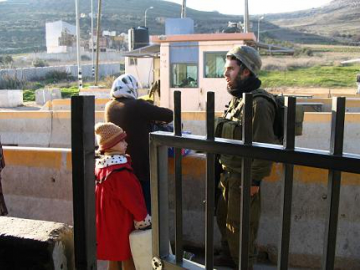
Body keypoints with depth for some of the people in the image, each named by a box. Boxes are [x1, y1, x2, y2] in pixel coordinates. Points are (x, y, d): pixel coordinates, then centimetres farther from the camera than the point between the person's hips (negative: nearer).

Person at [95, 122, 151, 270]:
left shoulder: (99, 166, 1)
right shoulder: (120, 172, -26)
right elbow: (133, 200, -21)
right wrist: (144, 220, -8)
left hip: (106, 224, 8)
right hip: (122, 225, -8)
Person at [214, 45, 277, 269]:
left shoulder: (258, 104, -21)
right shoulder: (237, 99, 9)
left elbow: (264, 146, -23)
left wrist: (255, 180, -20)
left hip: (245, 178, -9)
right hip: (229, 174, 9)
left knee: (241, 226, 6)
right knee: (223, 218, 22)